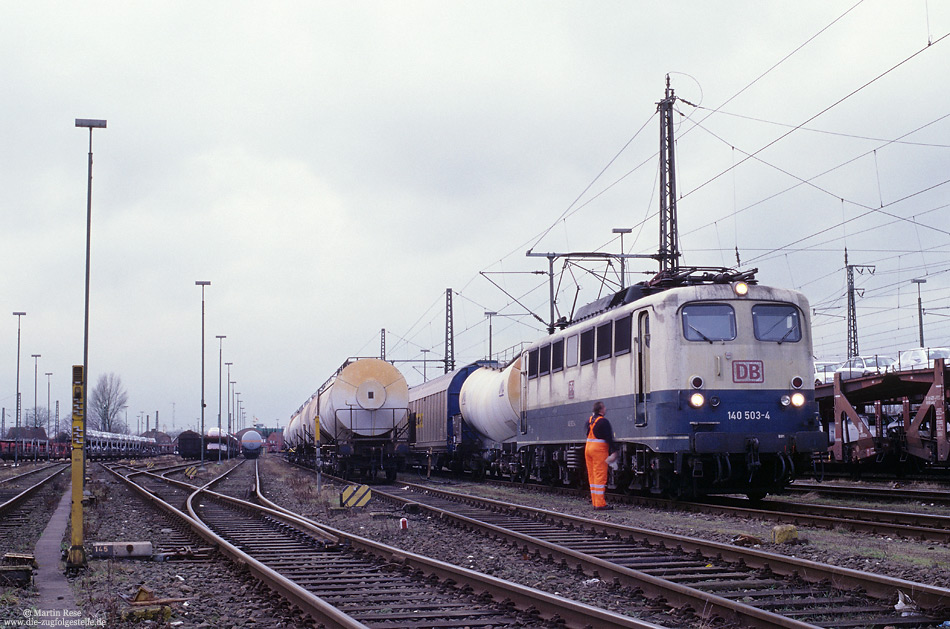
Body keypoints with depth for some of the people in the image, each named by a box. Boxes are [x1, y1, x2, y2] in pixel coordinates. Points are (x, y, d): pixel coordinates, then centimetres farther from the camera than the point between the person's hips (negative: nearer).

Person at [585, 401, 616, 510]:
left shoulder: (590, 420, 11)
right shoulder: (603, 421, -13)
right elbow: (609, 438, -15)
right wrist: (612, 451, -11)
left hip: (588, 448, 8)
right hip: (599, 449, -8)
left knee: (592, 476, 11)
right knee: (600, 476, -7)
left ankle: (595, 502, 14)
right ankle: (600, 504, -9)